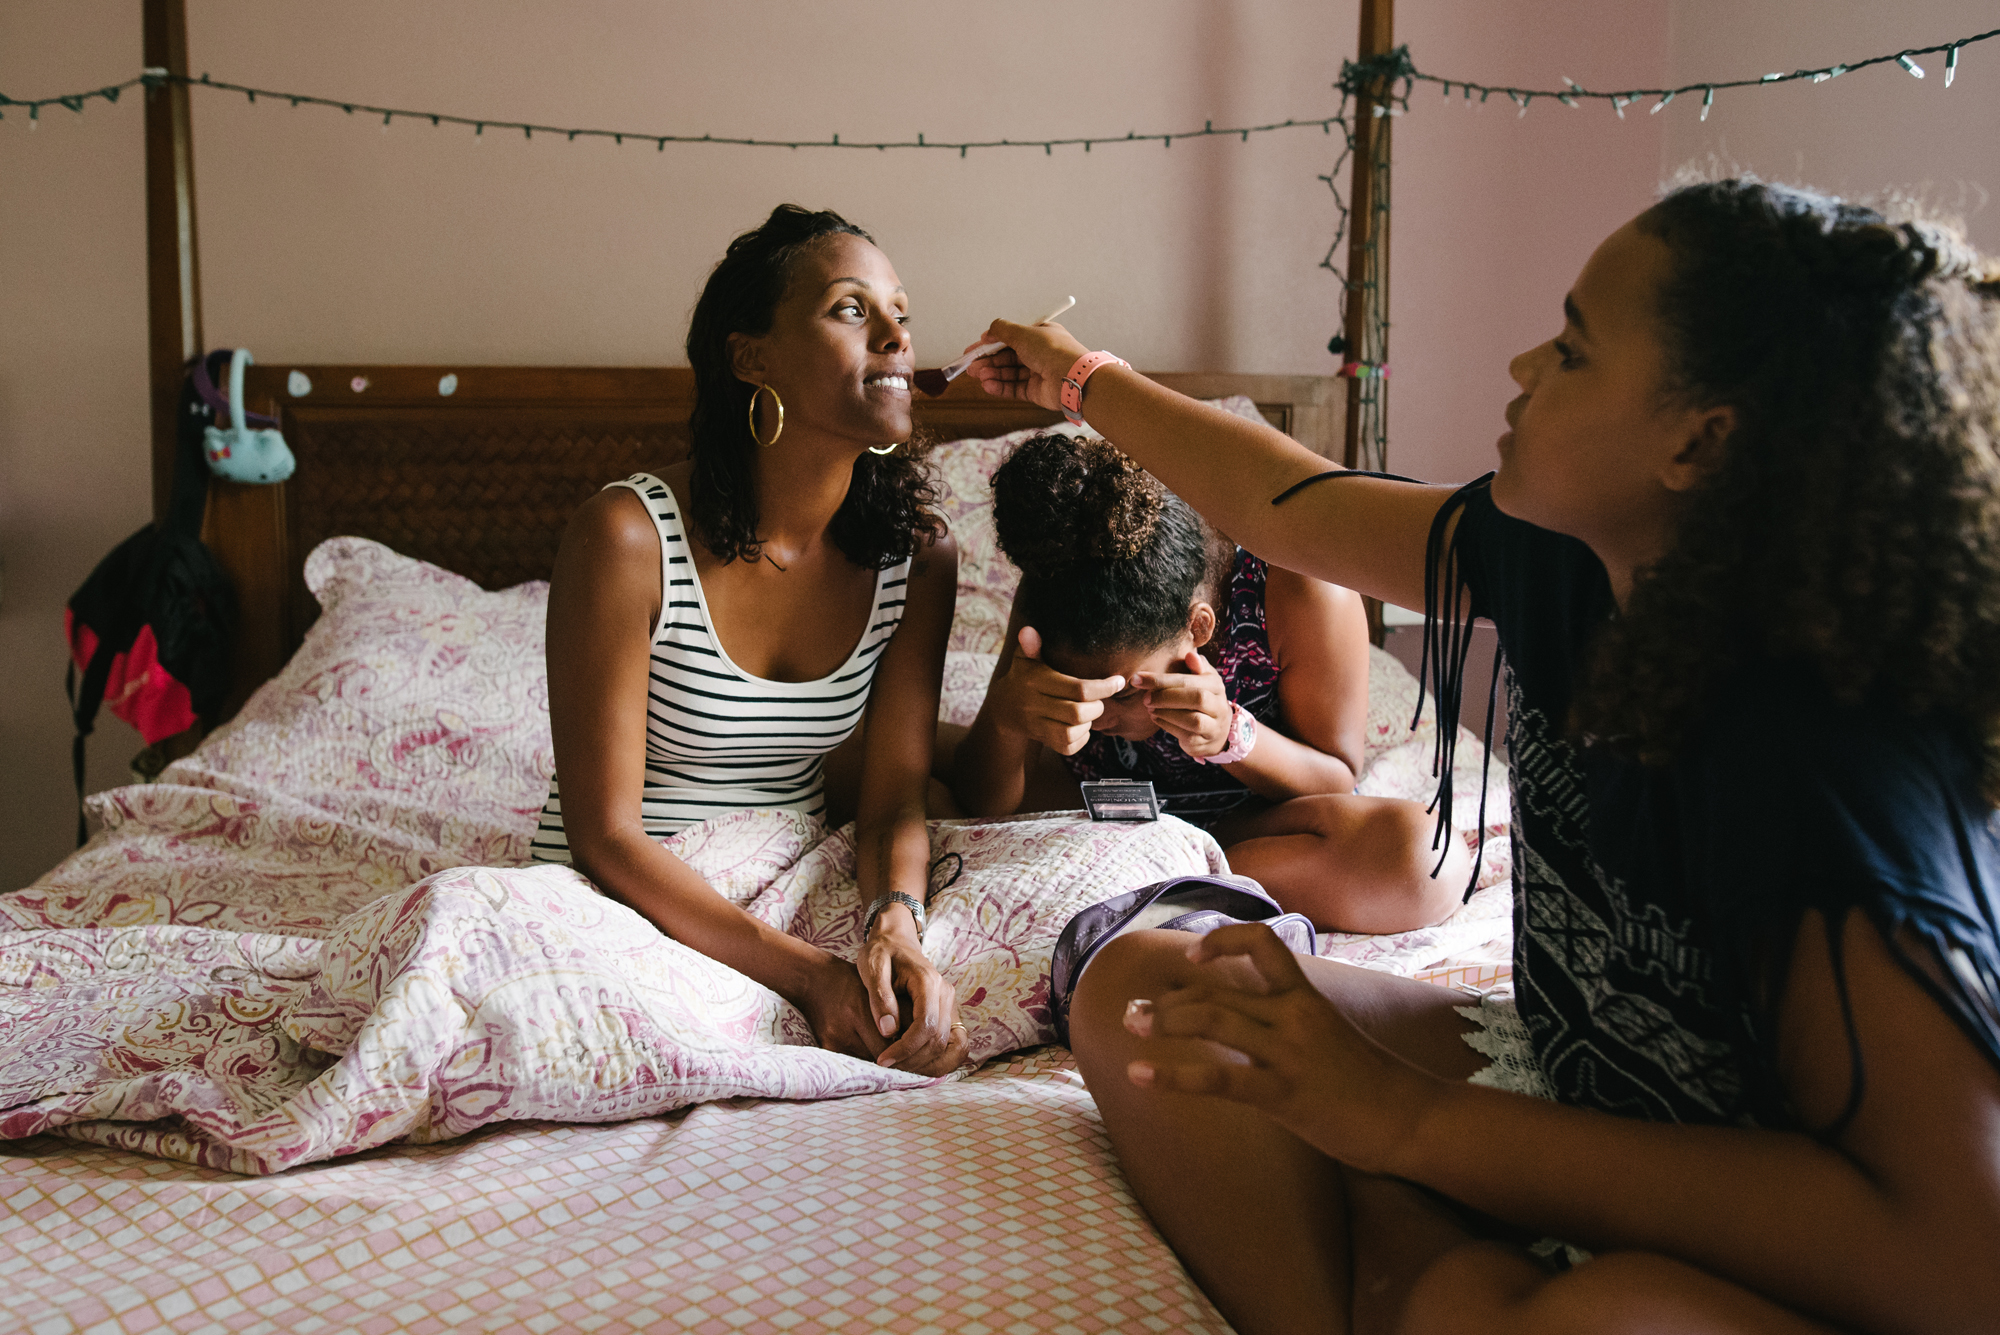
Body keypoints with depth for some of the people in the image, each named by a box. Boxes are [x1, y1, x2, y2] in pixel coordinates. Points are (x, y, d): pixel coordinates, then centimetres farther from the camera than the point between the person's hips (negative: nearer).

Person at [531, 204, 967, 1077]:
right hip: (633, 903, -2)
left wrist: (896, 924, -29)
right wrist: (809, 974, -27)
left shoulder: (917, 557, -4)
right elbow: (605, 832, -18)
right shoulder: (628, 538, -19)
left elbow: (894, 802, -4)